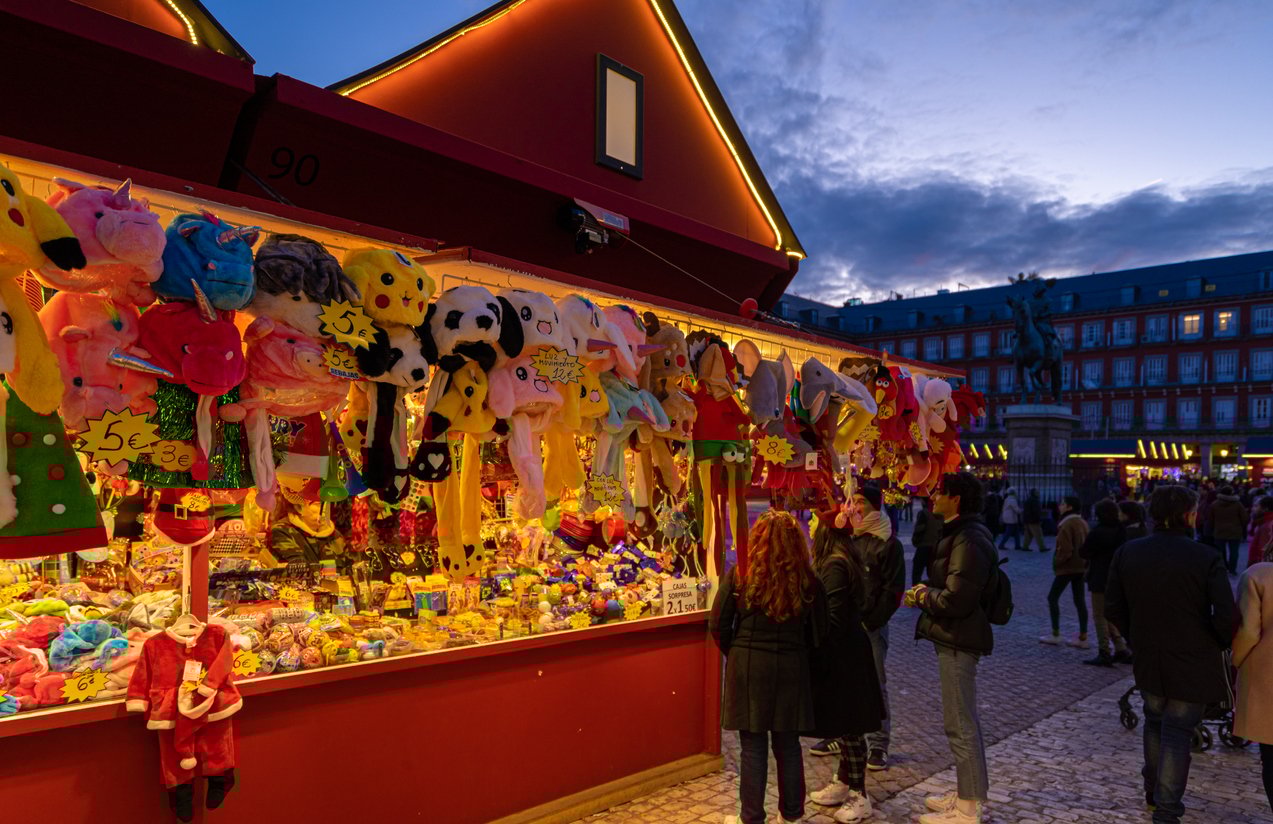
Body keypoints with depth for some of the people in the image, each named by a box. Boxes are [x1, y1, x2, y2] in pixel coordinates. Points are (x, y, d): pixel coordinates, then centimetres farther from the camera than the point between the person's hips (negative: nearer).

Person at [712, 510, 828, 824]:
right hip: (791, 669, 2)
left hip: (748, 668, -2)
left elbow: (718, 625, -7)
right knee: (788, 744, 17)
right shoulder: (807, 580, -5)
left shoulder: (739, 575, -10)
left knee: (753, 747, 8)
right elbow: (818, 632, 2)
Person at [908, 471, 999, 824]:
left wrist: (923, 595, -9)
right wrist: (927, 593, 0)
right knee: (964, 721, 20)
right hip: (955, 638, 11)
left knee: (960, 725, -1)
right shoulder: (961, 533, 12)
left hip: (958, 640, -11)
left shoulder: (969, 541, -22)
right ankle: (966, 792, 34)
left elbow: (955, 600, -26)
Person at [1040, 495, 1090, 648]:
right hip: (1081, 567, 8)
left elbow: (1065, 550, -21)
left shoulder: (1067, 524, -19)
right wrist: (1084, 560, 17)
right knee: (1080, 600, 9)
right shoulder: (1082, 523, 8)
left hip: (1067, 567, -8)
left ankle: (1055, 635, 6)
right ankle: (1083, 637, 11)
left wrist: (1056, 562, -7)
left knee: (1052, 597, 4)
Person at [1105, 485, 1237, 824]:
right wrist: (1218, 646, -1)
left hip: (1148, 660, 4)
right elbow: (1226, 616, -20)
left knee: (1155, 722, 24)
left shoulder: (1127, 553, -6)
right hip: (1193, 665, -4)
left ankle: (1153, 791, 37)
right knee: (1177, 733, 7)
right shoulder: (1207, 558, -17)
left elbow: (1114, 609, -1)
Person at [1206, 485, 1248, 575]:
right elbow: (1244, 519, 0)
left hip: (1219, 532, 1)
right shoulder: (1238, 504, -2)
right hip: (1235, 532, -1)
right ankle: (1232, 569, 4)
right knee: (1233, 551, 4)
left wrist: (1210, 532, 17)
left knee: (1221, 551, 10)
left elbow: (1210, 520, 7)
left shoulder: (1214, 504, 3)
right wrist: (1244, 531, 11)